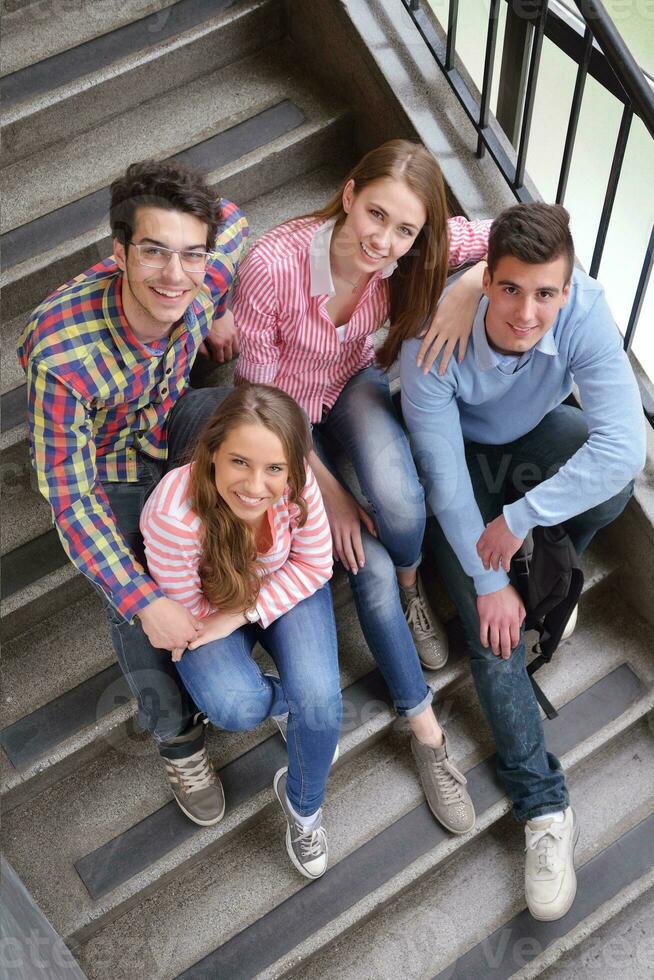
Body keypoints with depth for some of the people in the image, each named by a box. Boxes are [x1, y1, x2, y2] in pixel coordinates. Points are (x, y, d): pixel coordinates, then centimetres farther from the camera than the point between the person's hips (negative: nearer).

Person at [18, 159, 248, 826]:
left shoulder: (205, 276, -26)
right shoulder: (61, 355, -39)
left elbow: (232, 219, 1)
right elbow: (70, 497, -30)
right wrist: (143, 601, -35)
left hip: (173, 420, 4)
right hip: (108, 466, -4)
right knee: (138, 616, -21)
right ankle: (177, 735, 8)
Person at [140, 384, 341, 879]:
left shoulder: (297, 483, -31)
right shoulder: (173, 516, -39)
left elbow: (314, 564, -14)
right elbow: (187, 611, -20)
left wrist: (243, 614, -22)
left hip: (285, 589, 2)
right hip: (209, 603, -1)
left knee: (320, 700, -19)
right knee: (236, 708, -27)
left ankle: (303, 804, 13)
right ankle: (285, 699, 13)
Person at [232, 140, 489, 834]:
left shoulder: (413, 250, -24)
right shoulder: (273, 265, -33)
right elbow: (258, 393, -21)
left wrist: (470, 288, -37)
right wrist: (329, 491, -19)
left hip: (355, 386, 2)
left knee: (399, 505, -30)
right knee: (370, 564, -14)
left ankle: (411, 589, 8)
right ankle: (425, 730, 5)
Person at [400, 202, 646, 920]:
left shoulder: (585, 311, -33)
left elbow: (623, 445, -41)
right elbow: (445, 477, -27)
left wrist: (520, 517, -37)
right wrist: (488, 580, -21)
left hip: (537, 433, 2)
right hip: (464, 454, -1)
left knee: (612, 481, -33)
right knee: (490, 620, -17)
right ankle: (544, 805, -7)